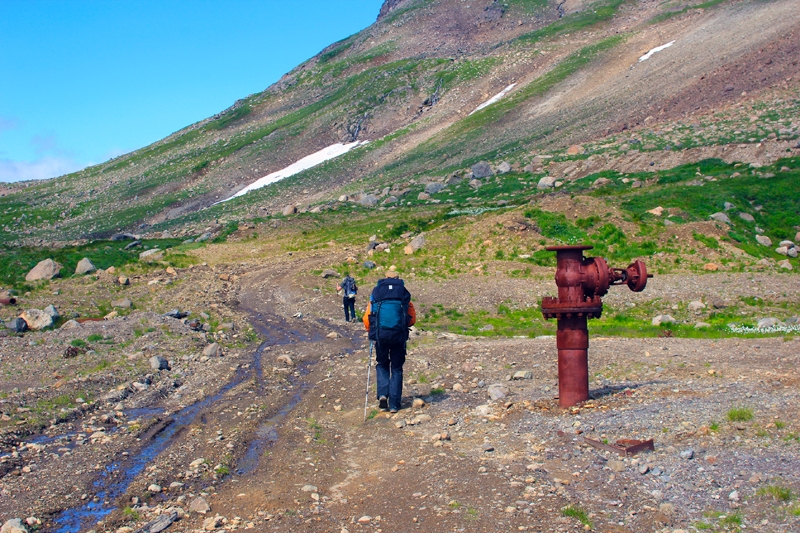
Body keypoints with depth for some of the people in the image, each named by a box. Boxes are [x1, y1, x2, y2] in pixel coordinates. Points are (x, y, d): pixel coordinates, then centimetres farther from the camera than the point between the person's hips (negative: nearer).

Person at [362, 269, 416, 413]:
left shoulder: (376, 292, 8)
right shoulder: (404, 293, 9)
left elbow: (367, 318, 3)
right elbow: (412, 319, 6)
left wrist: (372, 332, 18)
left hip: (380, 334, 0)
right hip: (399, 335, 0)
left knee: (382, 364, 20)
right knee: (396, 368, 12)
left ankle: (383, 394, -1)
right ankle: (394, 404, 8)